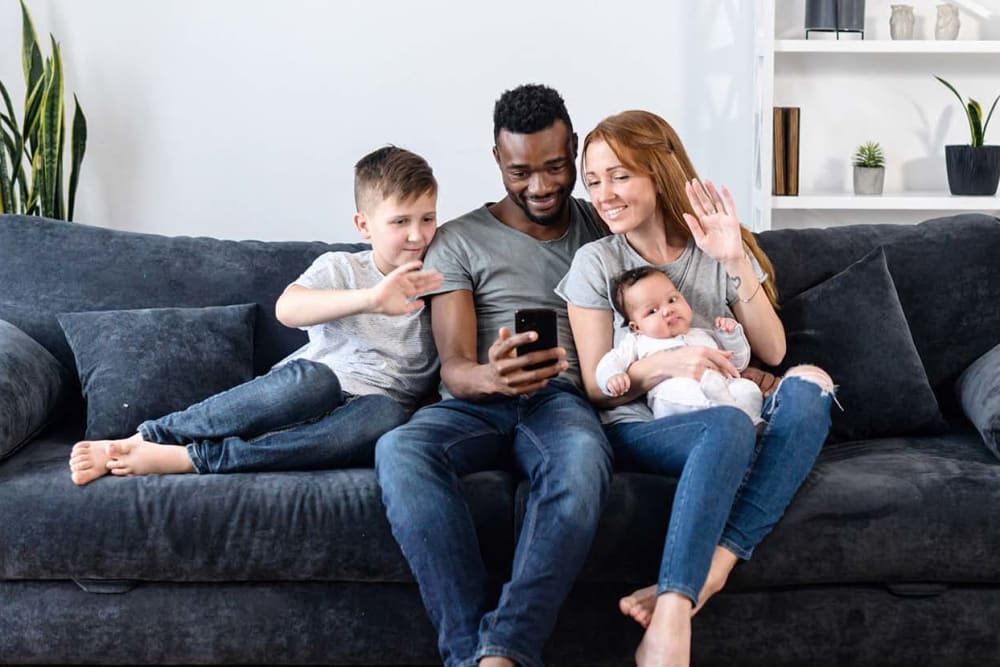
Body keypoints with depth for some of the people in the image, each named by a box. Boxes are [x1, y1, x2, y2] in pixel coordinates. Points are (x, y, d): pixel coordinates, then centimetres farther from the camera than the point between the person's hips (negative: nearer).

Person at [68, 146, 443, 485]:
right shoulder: (340, 268, 6)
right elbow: (287, 309, -16)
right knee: (313, 377, -39)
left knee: (386, 416, -37)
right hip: (312, 393, -1)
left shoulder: (436, 284, 14)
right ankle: (142, 440, -27)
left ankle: (188, 459, -34)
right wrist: (369, 299, -30)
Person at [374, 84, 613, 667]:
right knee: (399, 450, -36)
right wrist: (490, 376, -26)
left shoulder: (602, 227, 18)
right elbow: (454, 368, 0)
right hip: (477, 402, 0)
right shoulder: (458, 241, 10)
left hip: (560, 398, 0)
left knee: (583, 458, -40)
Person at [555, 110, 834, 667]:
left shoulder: (720, 250, 10)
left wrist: (738, 263, -10)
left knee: (808, 383, -30)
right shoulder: (596, 263, 3)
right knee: (727, 425, -38)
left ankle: (710, 568, -38)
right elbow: (598, 386, 1)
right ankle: (673, 619, -47)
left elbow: (772, 352, 4)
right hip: (640, 428, -3)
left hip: (733, 419, 3)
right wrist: (669, 363, -18)